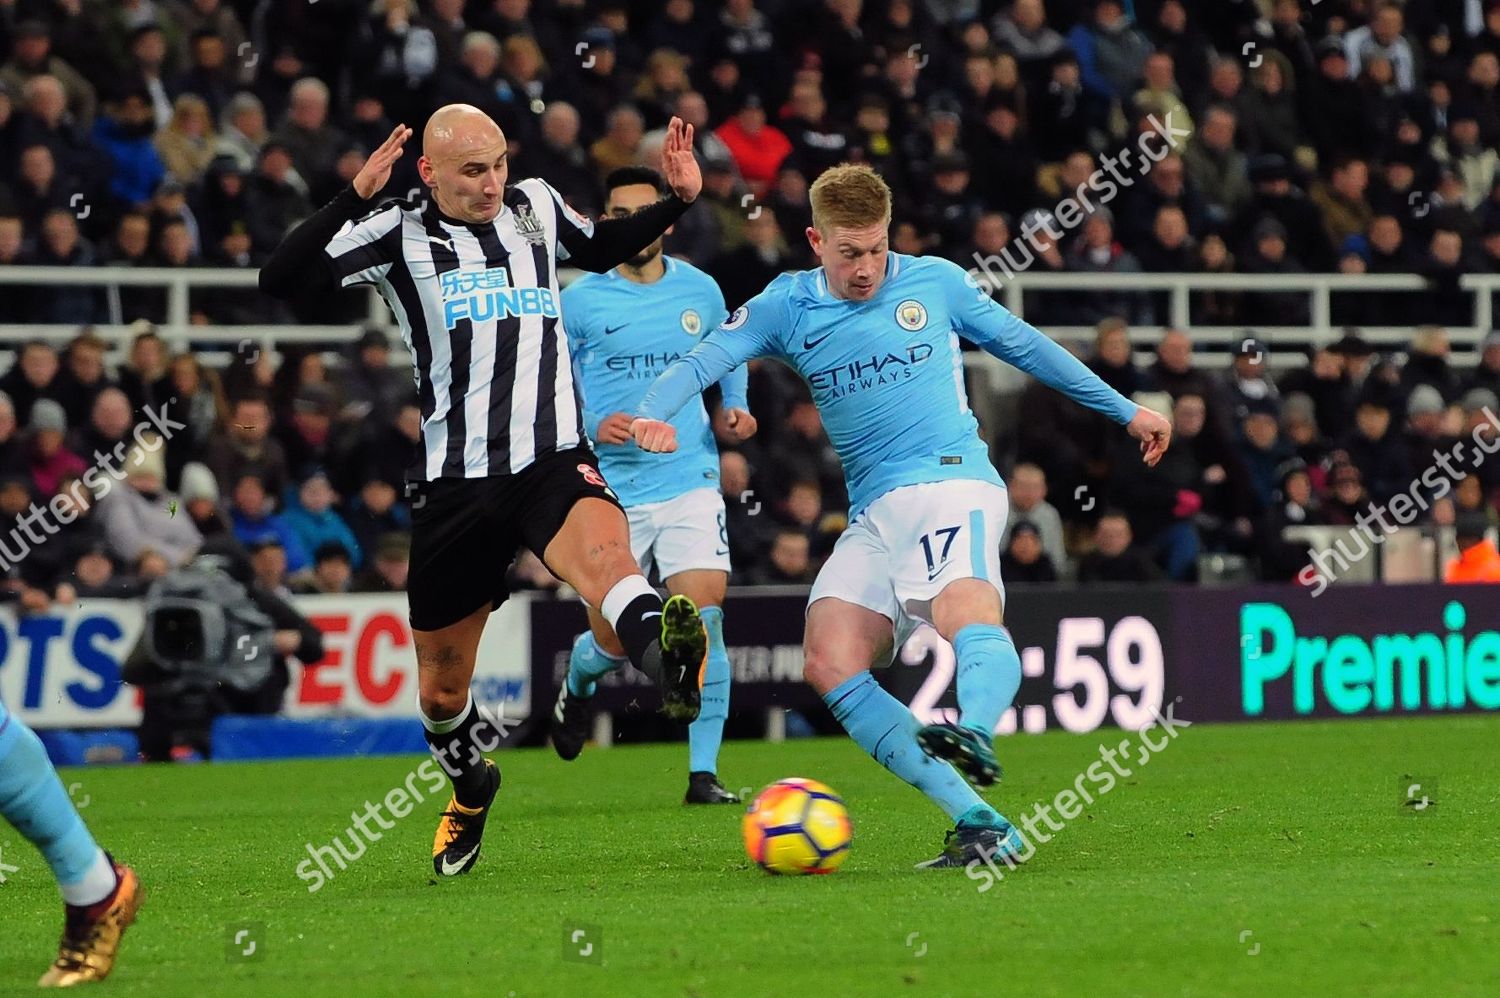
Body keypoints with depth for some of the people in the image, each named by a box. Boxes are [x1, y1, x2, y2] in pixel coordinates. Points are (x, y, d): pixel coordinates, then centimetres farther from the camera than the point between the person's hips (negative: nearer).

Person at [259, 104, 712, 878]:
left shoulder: (535, 207, 12)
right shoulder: (400, 235, 1)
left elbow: (603, 248, 34)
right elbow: (281, 281, -10)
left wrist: (676, 201, 18)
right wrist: (354, 197, -19)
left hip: (554, 459, 0)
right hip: (454, 483, 0)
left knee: (603, 546, -38)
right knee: (441, 687, 13)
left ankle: (666, 661, -66)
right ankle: (469, 787, 44)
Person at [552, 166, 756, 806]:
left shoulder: (699, 291, 6)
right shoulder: (579, 302, -3)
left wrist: (735, 407, 6)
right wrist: (590, 426, -16)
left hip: (690, 482, 1)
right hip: (610, 491, -1)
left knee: (703, 618, -15)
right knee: (612, 642, 4)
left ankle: (704, 774, -8)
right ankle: (577, 686, 43)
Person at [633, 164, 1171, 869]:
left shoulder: (934, 282, 6)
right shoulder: (786, 308, 8)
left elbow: (1023, 345, 18)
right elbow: (703, 359, -4)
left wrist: (1125, 411, 25)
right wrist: (652, 416, -27)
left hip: (951, 476, -3)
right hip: (872, 512, 3)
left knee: (966, 616, -34)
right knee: (828, 665, -17)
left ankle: (975, 735, -64)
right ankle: (980, 823, -22)